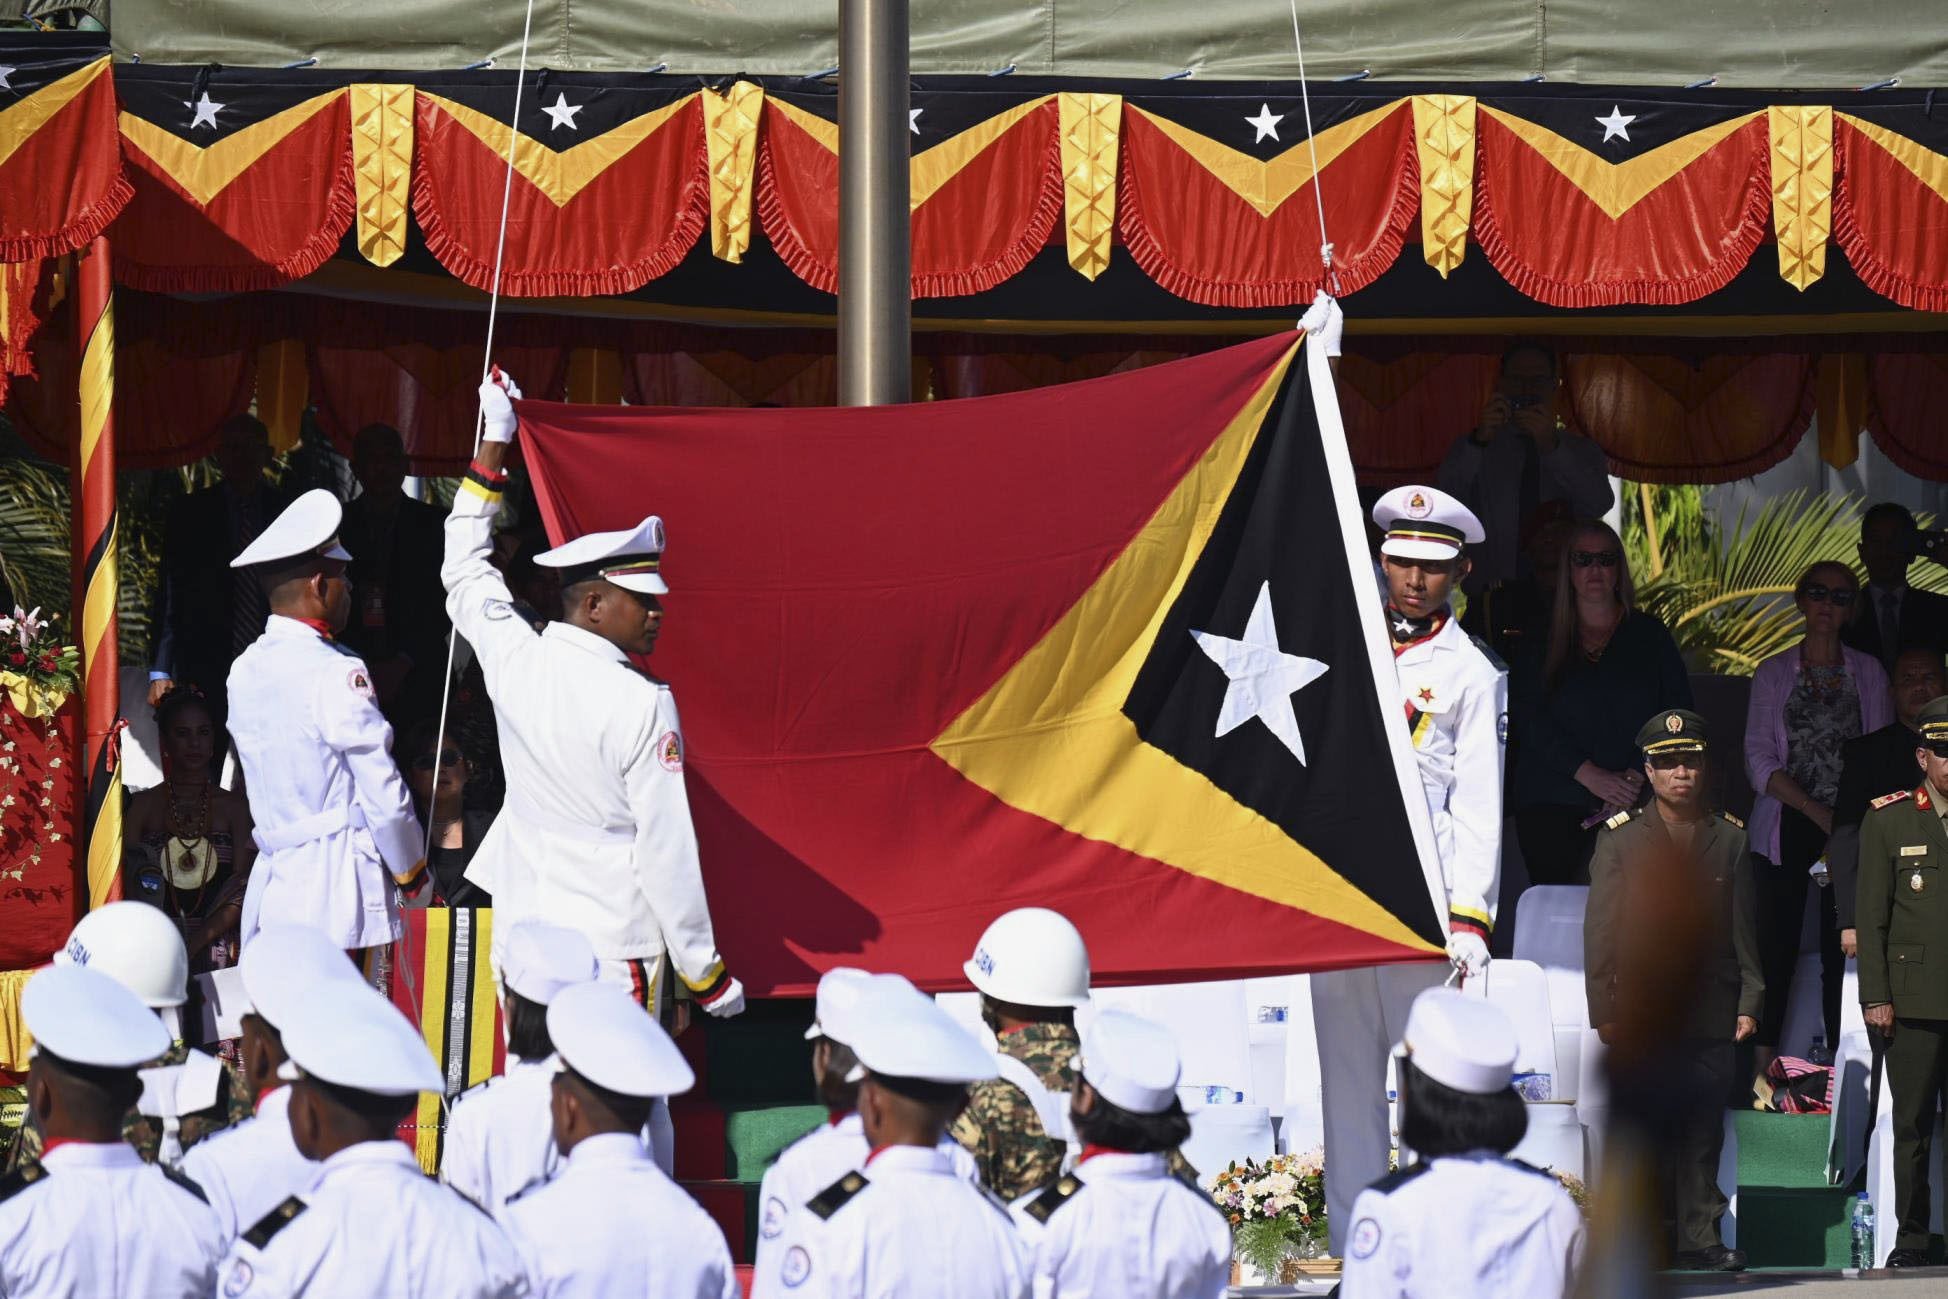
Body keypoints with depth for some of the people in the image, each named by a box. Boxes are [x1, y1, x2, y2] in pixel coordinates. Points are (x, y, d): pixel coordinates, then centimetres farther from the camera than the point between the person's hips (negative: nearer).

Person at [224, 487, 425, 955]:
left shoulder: (244, 671, 11)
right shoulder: (336, 674, -12)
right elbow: (384, 794, -10)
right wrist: (411, 869, 4)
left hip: (270, 879, 7)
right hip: (334, 893, -7)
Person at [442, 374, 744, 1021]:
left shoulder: (516, 661, 2)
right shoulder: (644, 705, -13)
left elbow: (465, 571, 23)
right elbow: (668, 851, -11)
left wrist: (495, 440, 31)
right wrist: (707, 974, -2)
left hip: (522, 927, 6)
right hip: (613, 939, -6)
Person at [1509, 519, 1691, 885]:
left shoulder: (1649, 635, 12)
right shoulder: (1540, 641, 10)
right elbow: (1527, 719, 0)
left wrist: (1634, 779, -8)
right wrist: (1591, 776, -11)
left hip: (1633, 808, 0)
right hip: (1551, 806, 0)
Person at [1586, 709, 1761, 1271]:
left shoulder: (1730, 839, 11)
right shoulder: (1620, 839, 5)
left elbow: (1745, 930, 12)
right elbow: (1601, 930, 2)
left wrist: (1749, 1003, 5)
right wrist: (1604, 1010, -4)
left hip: (1711, 1010, 2)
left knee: (1703, 1129, 3)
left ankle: (1701, 1236, 8)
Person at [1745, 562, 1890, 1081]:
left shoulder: (1868, 673, 8)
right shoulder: (1774, 674, 7)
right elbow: (1759, 759, -1)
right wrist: (1818, 812, -11)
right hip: (1787, 826, 0)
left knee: (1843, 949, -3)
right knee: (1777, 943, -4)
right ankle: (1762, 1064, -2)